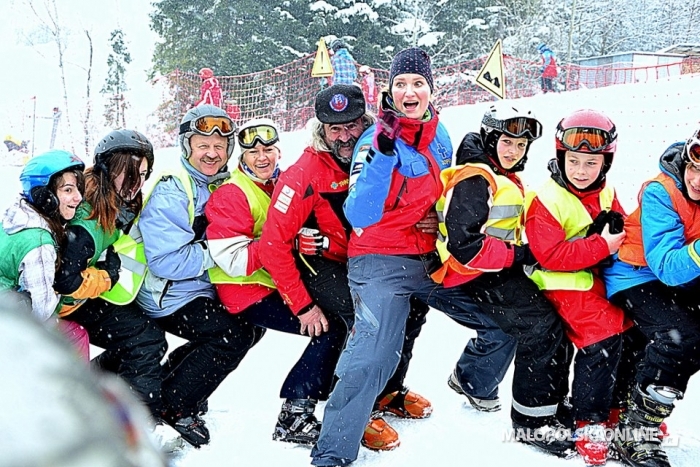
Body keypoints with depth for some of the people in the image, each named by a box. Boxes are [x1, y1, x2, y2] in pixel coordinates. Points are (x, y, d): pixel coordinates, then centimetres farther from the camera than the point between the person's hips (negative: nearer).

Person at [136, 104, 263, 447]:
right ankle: (171, 404, -2)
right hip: (169, 297, -9)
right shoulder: (171, 191, -21)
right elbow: (166, 261, -28)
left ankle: (173, 372, 21)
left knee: (254, 326, 11)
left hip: (204, 290, 9)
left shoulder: (223, 186, 5)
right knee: (236, 336, -19)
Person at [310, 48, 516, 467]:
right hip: (382, 262, -6)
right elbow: (360, 217, -25)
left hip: (431, 260, 7)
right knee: (373, 359, -23)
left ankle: (476, 385, 38)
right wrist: (382, 155, -32)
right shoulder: (377, 140, -13)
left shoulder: (440, 137, 6)